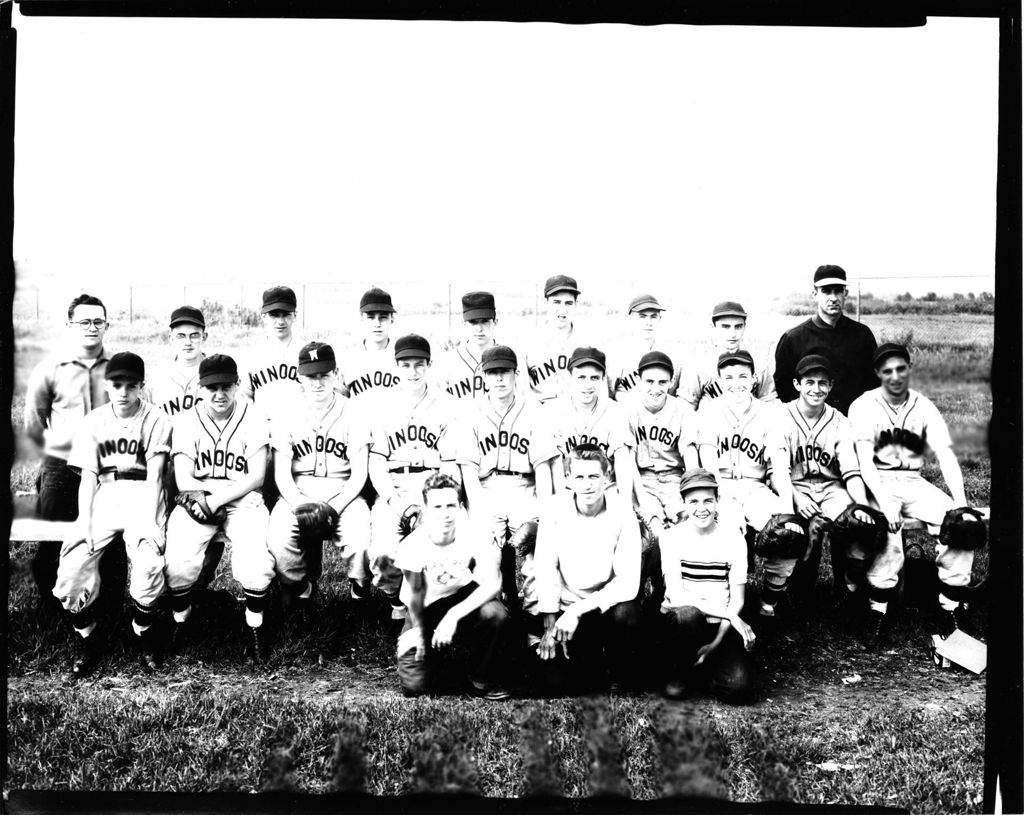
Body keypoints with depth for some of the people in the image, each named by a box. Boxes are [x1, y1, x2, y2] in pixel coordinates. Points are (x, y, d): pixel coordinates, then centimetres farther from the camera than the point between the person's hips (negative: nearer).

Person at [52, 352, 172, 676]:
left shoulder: (156, 421, 0)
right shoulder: (92, 422, 8)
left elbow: (154, 477, -5)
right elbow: (88, 477, 4)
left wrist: (150, 522, -18)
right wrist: (84, 523, -9)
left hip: (141, 496, -3)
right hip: (102, 496, 3)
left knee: (148, 564, -29)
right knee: (71, 566, -20)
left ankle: (143, 634, -1)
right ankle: (86, 636, 6)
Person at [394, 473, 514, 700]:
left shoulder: (474, 534, -25)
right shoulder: (413, 545, -24)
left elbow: (492, 584, -29)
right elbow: (415, 593, -8)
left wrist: (453, 616, -36)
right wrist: (419, 630, -4)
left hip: (464, 594, 0)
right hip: (428, 605, 0)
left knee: (496, 614, -34)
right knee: (414, 687, -13)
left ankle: (484, 681, -8)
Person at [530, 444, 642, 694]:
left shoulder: (622, 511, -15)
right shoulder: (557, 508, -11)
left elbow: (628, 582, -20)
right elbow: (545, 569, -8)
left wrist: (578, 610, -26)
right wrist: (550, 625, -13)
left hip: (608, 604, 0)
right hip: (565, 606, 1)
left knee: (626, 614, -34)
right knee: (556, 684, -17)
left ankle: (620, 686, -6)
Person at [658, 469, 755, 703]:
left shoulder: (733, 538, 1)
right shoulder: (672, 537, -4)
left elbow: (737, 599, 1)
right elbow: (676, 595, -14)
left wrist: (716, 643, -11)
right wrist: (728, 614, -21)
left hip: (722, 624, 1)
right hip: (680, 620, -1)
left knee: (737, 688, -24)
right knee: (687, 614, -38)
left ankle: (709, 659, 11)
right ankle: (678, 673, -8)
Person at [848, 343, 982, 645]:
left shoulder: (924, 407, 5)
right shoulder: (864, 406, -5)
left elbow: (946, 455, -5)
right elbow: (865, 461, -15)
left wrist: (961, 503, -20)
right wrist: (884, 503, -31)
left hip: (913, 481, 4)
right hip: (876, 482, -4)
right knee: (888, 526, -34)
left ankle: (952, 607, -13)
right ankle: (879, 611, -24)